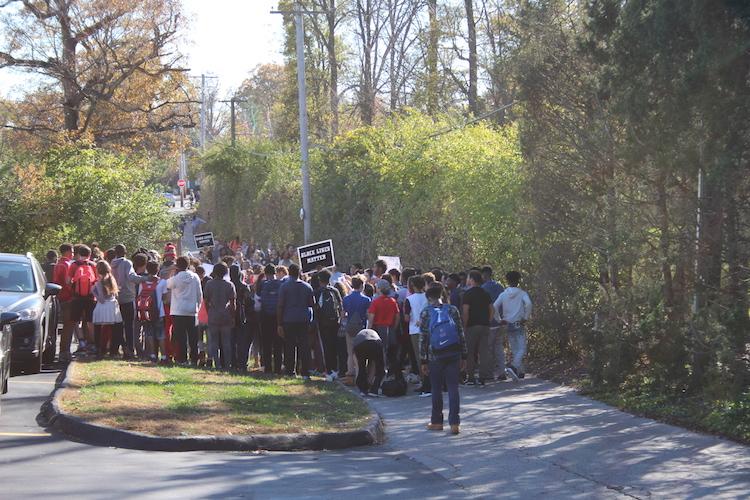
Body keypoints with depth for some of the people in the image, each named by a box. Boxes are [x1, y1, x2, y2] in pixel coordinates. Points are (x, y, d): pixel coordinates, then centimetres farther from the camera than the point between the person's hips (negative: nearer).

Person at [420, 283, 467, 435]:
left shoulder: (425, 313, -3)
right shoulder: (452, 310, 2)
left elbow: (423, 339, -3)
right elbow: (461, 334, 3)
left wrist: (423, 361, 2)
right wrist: (464, 356, 10)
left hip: (435, 356, -1)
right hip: (454, 354, 1)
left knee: (436, 388, 11)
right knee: (453, 388, 2)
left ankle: (437, 422, 19)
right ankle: (454, 423, -5)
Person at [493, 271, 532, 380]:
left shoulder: (503, 294, 2)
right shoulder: (522, 293, -5)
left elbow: (494, 307, -8)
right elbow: (528, 303, -22)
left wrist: (500, 320, 1)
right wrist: (525, 317, -12)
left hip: (508, 325, 4)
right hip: (519, 325, -4)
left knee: (514, 349, 14)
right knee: (521, 349, -3)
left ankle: (520, 372, 16)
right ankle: (513, 366, -26)